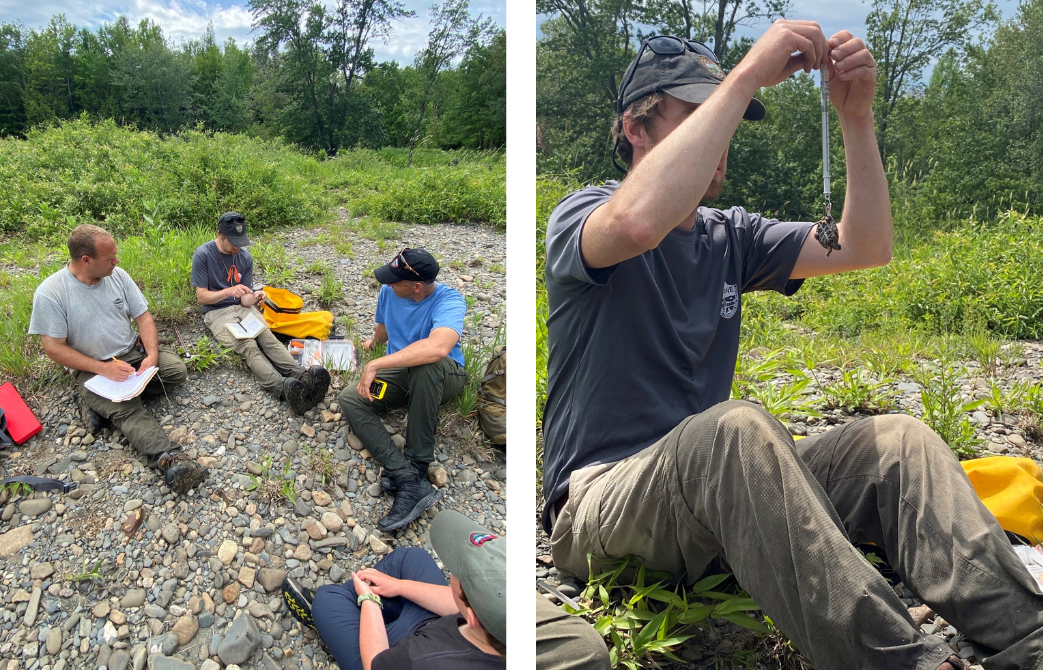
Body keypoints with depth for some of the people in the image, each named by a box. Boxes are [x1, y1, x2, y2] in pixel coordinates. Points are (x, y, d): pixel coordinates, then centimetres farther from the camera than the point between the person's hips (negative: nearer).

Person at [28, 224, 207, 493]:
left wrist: (151, 355, -17)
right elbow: (54, 348, -15)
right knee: (126, 409, -33)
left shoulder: (117, 275, -4)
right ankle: (168, 458, -51)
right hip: (92, 369, -5)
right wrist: (104, 369, -22)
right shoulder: (50, 293, -16)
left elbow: (143, 317, 1)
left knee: (177, 370, -18)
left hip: (134, 352, 5)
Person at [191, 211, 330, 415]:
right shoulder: (203, 255, -9)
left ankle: (302, 376, -52)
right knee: (248, 346, -31)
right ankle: (283, 388, -57)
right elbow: (202, 297, -9)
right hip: (217, 312, -4)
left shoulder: (245, 257, 3)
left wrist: (254, 298, -20)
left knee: (268, 337, -27)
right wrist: (229, 291, -26)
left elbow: (245, 300, 4)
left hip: (242, 308, 4)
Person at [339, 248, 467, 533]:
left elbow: (438, 347, -46)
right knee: (348, 399, -18)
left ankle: (417, 465, -29)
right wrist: (373, 341, 43)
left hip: (444, 377, -6)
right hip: (400, 374, 7)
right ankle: (409, 479, -34)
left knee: (425, 365, -41)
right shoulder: (388, 292, -5)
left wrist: (375, 364, -40)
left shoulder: (449, 300, -25)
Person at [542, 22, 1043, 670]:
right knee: (737, 425, -36)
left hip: (715, 486, 6)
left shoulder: (732, 237, 15)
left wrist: (857, 116, -3)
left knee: (898, 439, -13)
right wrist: (746, 75, -23)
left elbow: (866, 246, 8)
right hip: (601, 497, -6)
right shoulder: (580, 216, -4)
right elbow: (638, 222, -31)